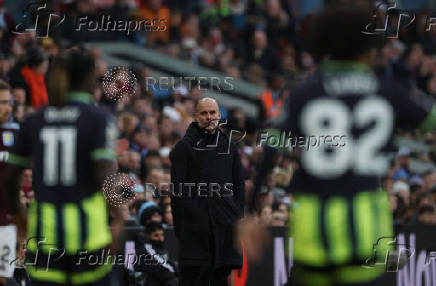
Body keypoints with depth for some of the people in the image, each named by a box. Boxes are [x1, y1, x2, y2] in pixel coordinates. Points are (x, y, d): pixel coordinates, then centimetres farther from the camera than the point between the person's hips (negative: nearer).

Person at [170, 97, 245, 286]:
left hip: (225, 224, 4)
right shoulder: (184, 147, 2)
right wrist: (179, 225, -9)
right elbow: (177, 189, -2)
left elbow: (239, 185, 18)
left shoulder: (229, 146, 16)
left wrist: (239, 218, 8)